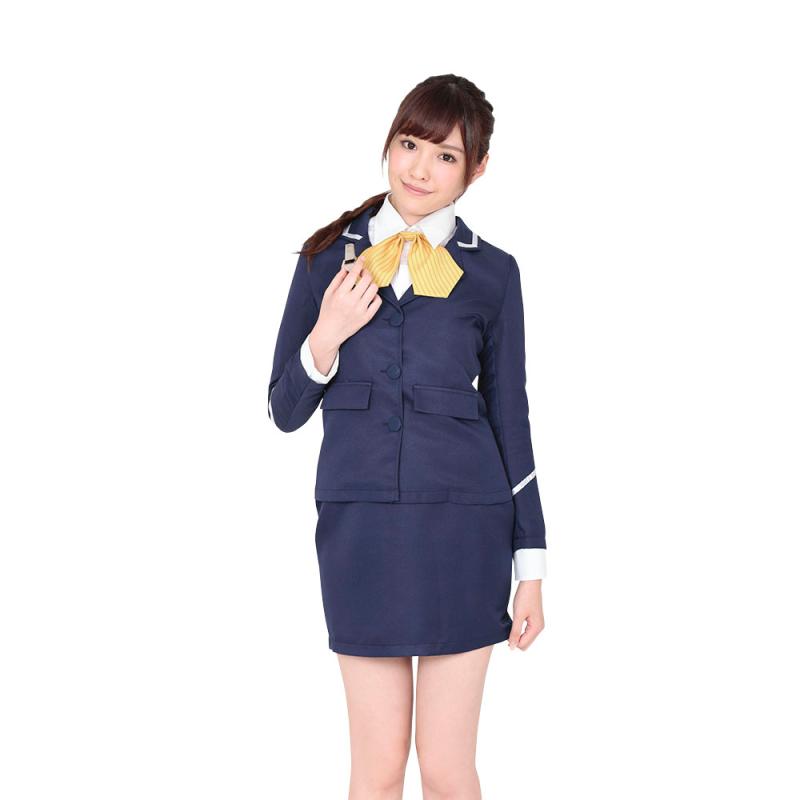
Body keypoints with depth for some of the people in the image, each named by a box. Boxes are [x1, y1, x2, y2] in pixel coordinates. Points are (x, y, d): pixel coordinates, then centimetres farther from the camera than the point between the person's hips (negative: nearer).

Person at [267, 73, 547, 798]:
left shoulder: (492, 272, 4)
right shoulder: (329, 255, 6)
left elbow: (509, 418, 6)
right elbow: (285, 412, 8)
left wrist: (531, 568, 4)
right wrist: (325, 339, -12)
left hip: (463, 522, -1)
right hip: (359, 523, 1)